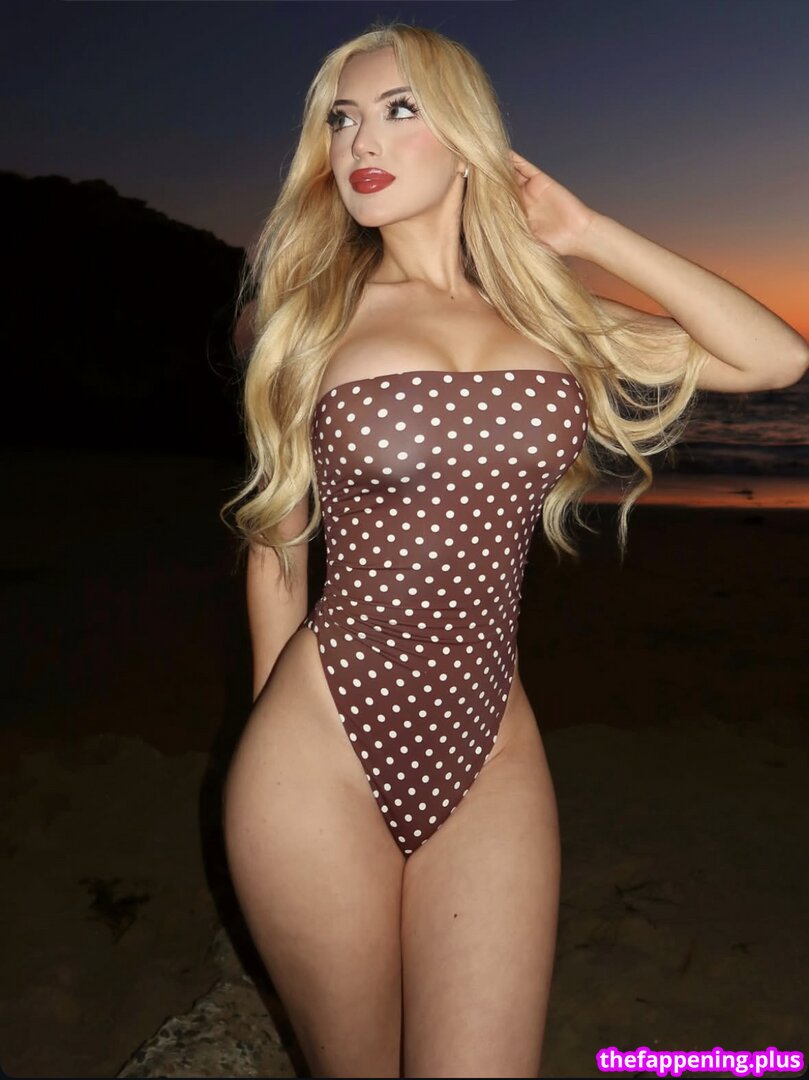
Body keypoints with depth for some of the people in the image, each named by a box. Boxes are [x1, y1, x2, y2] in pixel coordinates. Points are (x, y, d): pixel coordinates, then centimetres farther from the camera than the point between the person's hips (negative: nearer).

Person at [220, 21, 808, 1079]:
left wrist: (590, 233, 5)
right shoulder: (315, 313, 3)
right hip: (325, 753, -1)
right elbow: (277, 537, 8)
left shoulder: (547, 309, 8)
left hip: (489, 755, 2)